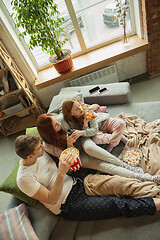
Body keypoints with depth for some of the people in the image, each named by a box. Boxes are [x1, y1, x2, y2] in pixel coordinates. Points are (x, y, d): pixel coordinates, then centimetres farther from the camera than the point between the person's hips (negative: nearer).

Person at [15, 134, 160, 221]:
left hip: (75, 184, 6)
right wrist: (61, 173, -30)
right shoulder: (24, 178, -19)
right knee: (116, 205, -15)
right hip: (69, 205, -6)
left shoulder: (40, 153, 0)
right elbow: (51, 200, -17)